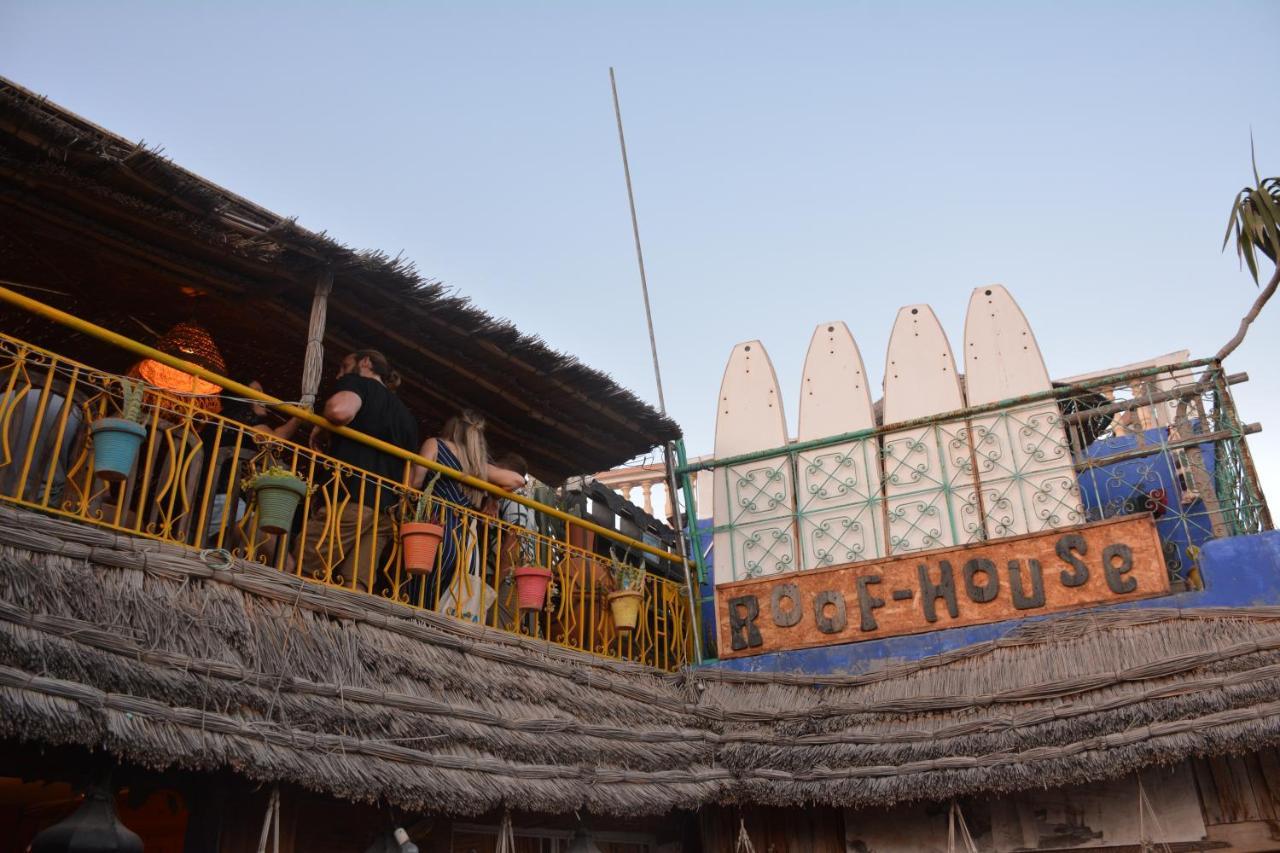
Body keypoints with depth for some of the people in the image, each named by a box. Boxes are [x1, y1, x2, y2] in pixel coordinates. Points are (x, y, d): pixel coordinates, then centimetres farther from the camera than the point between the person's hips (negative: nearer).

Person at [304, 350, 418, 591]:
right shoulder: (405, 413, 29)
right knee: (356, 586, -3)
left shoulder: (358, 383, 8)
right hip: (386, 509, 7)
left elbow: (341, 410, -16)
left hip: (348, 497, -7)